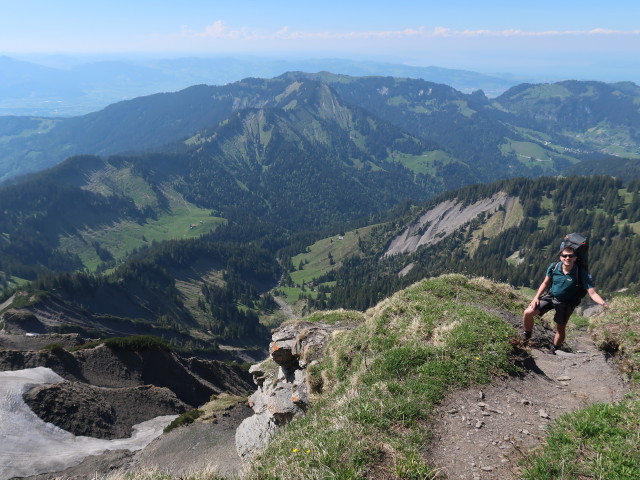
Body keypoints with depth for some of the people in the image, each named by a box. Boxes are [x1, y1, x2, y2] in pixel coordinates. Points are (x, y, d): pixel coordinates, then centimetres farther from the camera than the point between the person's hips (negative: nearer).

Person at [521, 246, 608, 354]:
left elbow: (592, 293, -26)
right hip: (549, 296, 2)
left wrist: (603, 303, -44)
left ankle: (553, 351, 31)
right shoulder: (553, 267, -15)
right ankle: (527, 336, 17)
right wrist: (536, 297, -4)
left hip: (566, 303, -2)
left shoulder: (581, 273, -23)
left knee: (560, 328, 6)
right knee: (528, 313, -10)